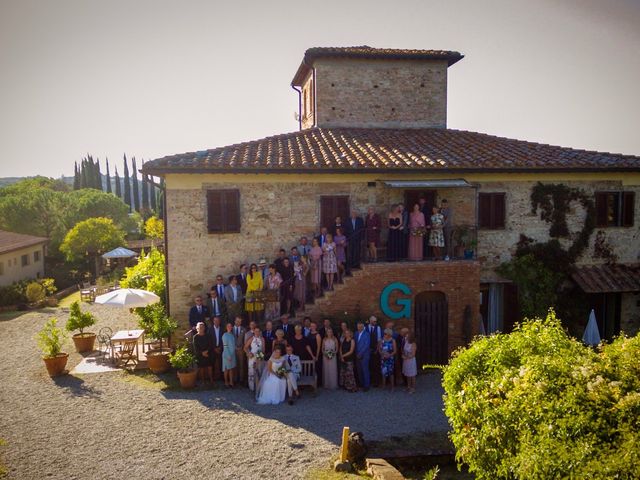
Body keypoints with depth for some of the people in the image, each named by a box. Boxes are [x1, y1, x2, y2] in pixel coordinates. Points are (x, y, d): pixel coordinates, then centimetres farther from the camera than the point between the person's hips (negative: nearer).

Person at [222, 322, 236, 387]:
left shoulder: (232, 335, 7)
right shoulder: (225, 335, -13)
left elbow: (233, 345, 10)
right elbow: (225, 346, -15)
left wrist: (232, 354, 4)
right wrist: (228, 356, -17)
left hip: (233, 354, 6)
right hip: (227, 354, -6)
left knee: (232, 368, 9)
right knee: (227, 369, 5)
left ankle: (231, 382, 16)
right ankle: (226, 382, 15)